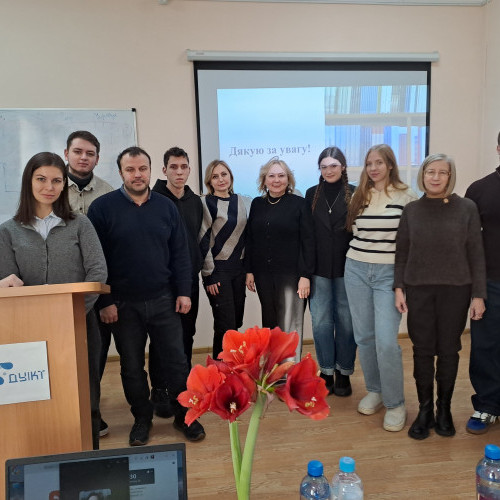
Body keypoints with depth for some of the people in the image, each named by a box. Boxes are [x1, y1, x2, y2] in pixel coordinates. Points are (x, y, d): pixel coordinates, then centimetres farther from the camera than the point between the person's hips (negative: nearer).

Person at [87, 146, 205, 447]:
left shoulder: (166, 206, 4)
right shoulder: (103, 207, -4)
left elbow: (180, 253, 6)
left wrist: (184, 292, -1)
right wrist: (104, 301, -9)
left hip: (164, 300, 2)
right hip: (122, 304, -1)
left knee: (176, 361, 7)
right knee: (132, 366, 12)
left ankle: (184, 415, 25)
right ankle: (142, 418, 30)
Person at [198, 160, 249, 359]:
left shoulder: (241, 201, 11)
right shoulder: (206, 203, -6)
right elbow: (203, 242, -9)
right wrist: (209, 275, -12)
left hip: (238, 268, 6)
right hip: (218, 269, -5)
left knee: (236, 321, 10)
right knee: (226, 326, -5)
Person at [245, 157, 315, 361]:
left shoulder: (299, 204, -3)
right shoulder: (257, 204, 9)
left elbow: (308, 242, -6)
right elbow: (250, 240, 11)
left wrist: (305, 275, -11)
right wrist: (249, 271, 7)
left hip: (291, 275, -4)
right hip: (264, 275, 4)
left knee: (290, 325, 0)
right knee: (269, 323, 12)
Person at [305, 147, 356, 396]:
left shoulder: (354, 194, -1)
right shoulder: (312, 194, 6)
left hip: (346, 266, -2)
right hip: (318, 267, 2)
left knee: (345, 320, 7)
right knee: (320, 321, 4)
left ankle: (343, 372, 23)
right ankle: (326, 371, 21)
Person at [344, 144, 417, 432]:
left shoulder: (406, 197, -4)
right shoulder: (359, 197, 8)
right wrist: (363, 251, 10)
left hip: (389, 273, -4)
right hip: (357, 270, 4)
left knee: (386, 341, -11)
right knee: (364, 336, 10)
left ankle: (395, 403, 8)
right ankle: (375, 391, 29)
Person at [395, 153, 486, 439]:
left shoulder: (466, 208, -2)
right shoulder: (411, 210, 2)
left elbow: (476, 254, -1)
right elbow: (402, 252, 5)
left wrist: (478, 294, -3)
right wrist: (399, 288, -1)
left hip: (455, 290, -1)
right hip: (418, 290, 1)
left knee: (448, 350, 9)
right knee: (423, 351, 6)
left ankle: (444, 409, 27)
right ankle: (425, 410, 22)